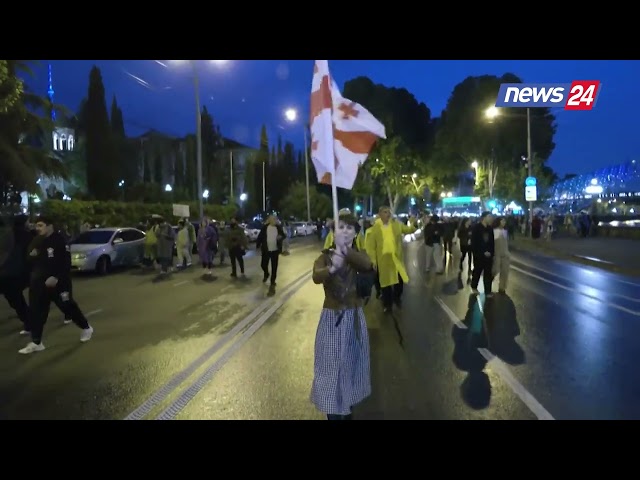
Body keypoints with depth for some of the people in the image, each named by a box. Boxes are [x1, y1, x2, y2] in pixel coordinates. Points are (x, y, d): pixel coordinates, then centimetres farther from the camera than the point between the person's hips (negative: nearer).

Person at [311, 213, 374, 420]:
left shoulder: (358, 256, -1)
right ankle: (333, 410, 20)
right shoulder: (325, 256, -5)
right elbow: (316, 277, -27)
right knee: (331, 365, 2)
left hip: (354, 317, 2)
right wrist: (331, 268, -48)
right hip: (332, 317, -2)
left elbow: (368, 266, -27)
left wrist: (346, 250, -40)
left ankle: (347, 405, 36)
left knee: (352, 363, 14)